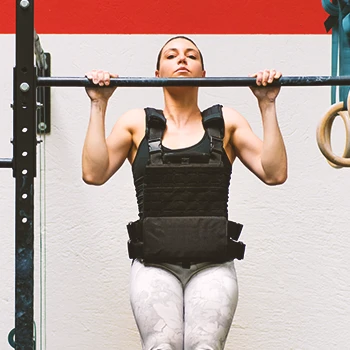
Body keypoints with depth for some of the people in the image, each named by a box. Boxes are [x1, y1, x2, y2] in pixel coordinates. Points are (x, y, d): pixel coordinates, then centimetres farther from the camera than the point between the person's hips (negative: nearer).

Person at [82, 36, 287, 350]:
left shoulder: (226, 121, 13)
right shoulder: (136, 122, 13)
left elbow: (275, 173, 3)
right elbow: (94, 173, 1)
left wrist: (268, 105, 0)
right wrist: (99, 105, 1)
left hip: (211, 263, 0)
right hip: (154, 262, 0)